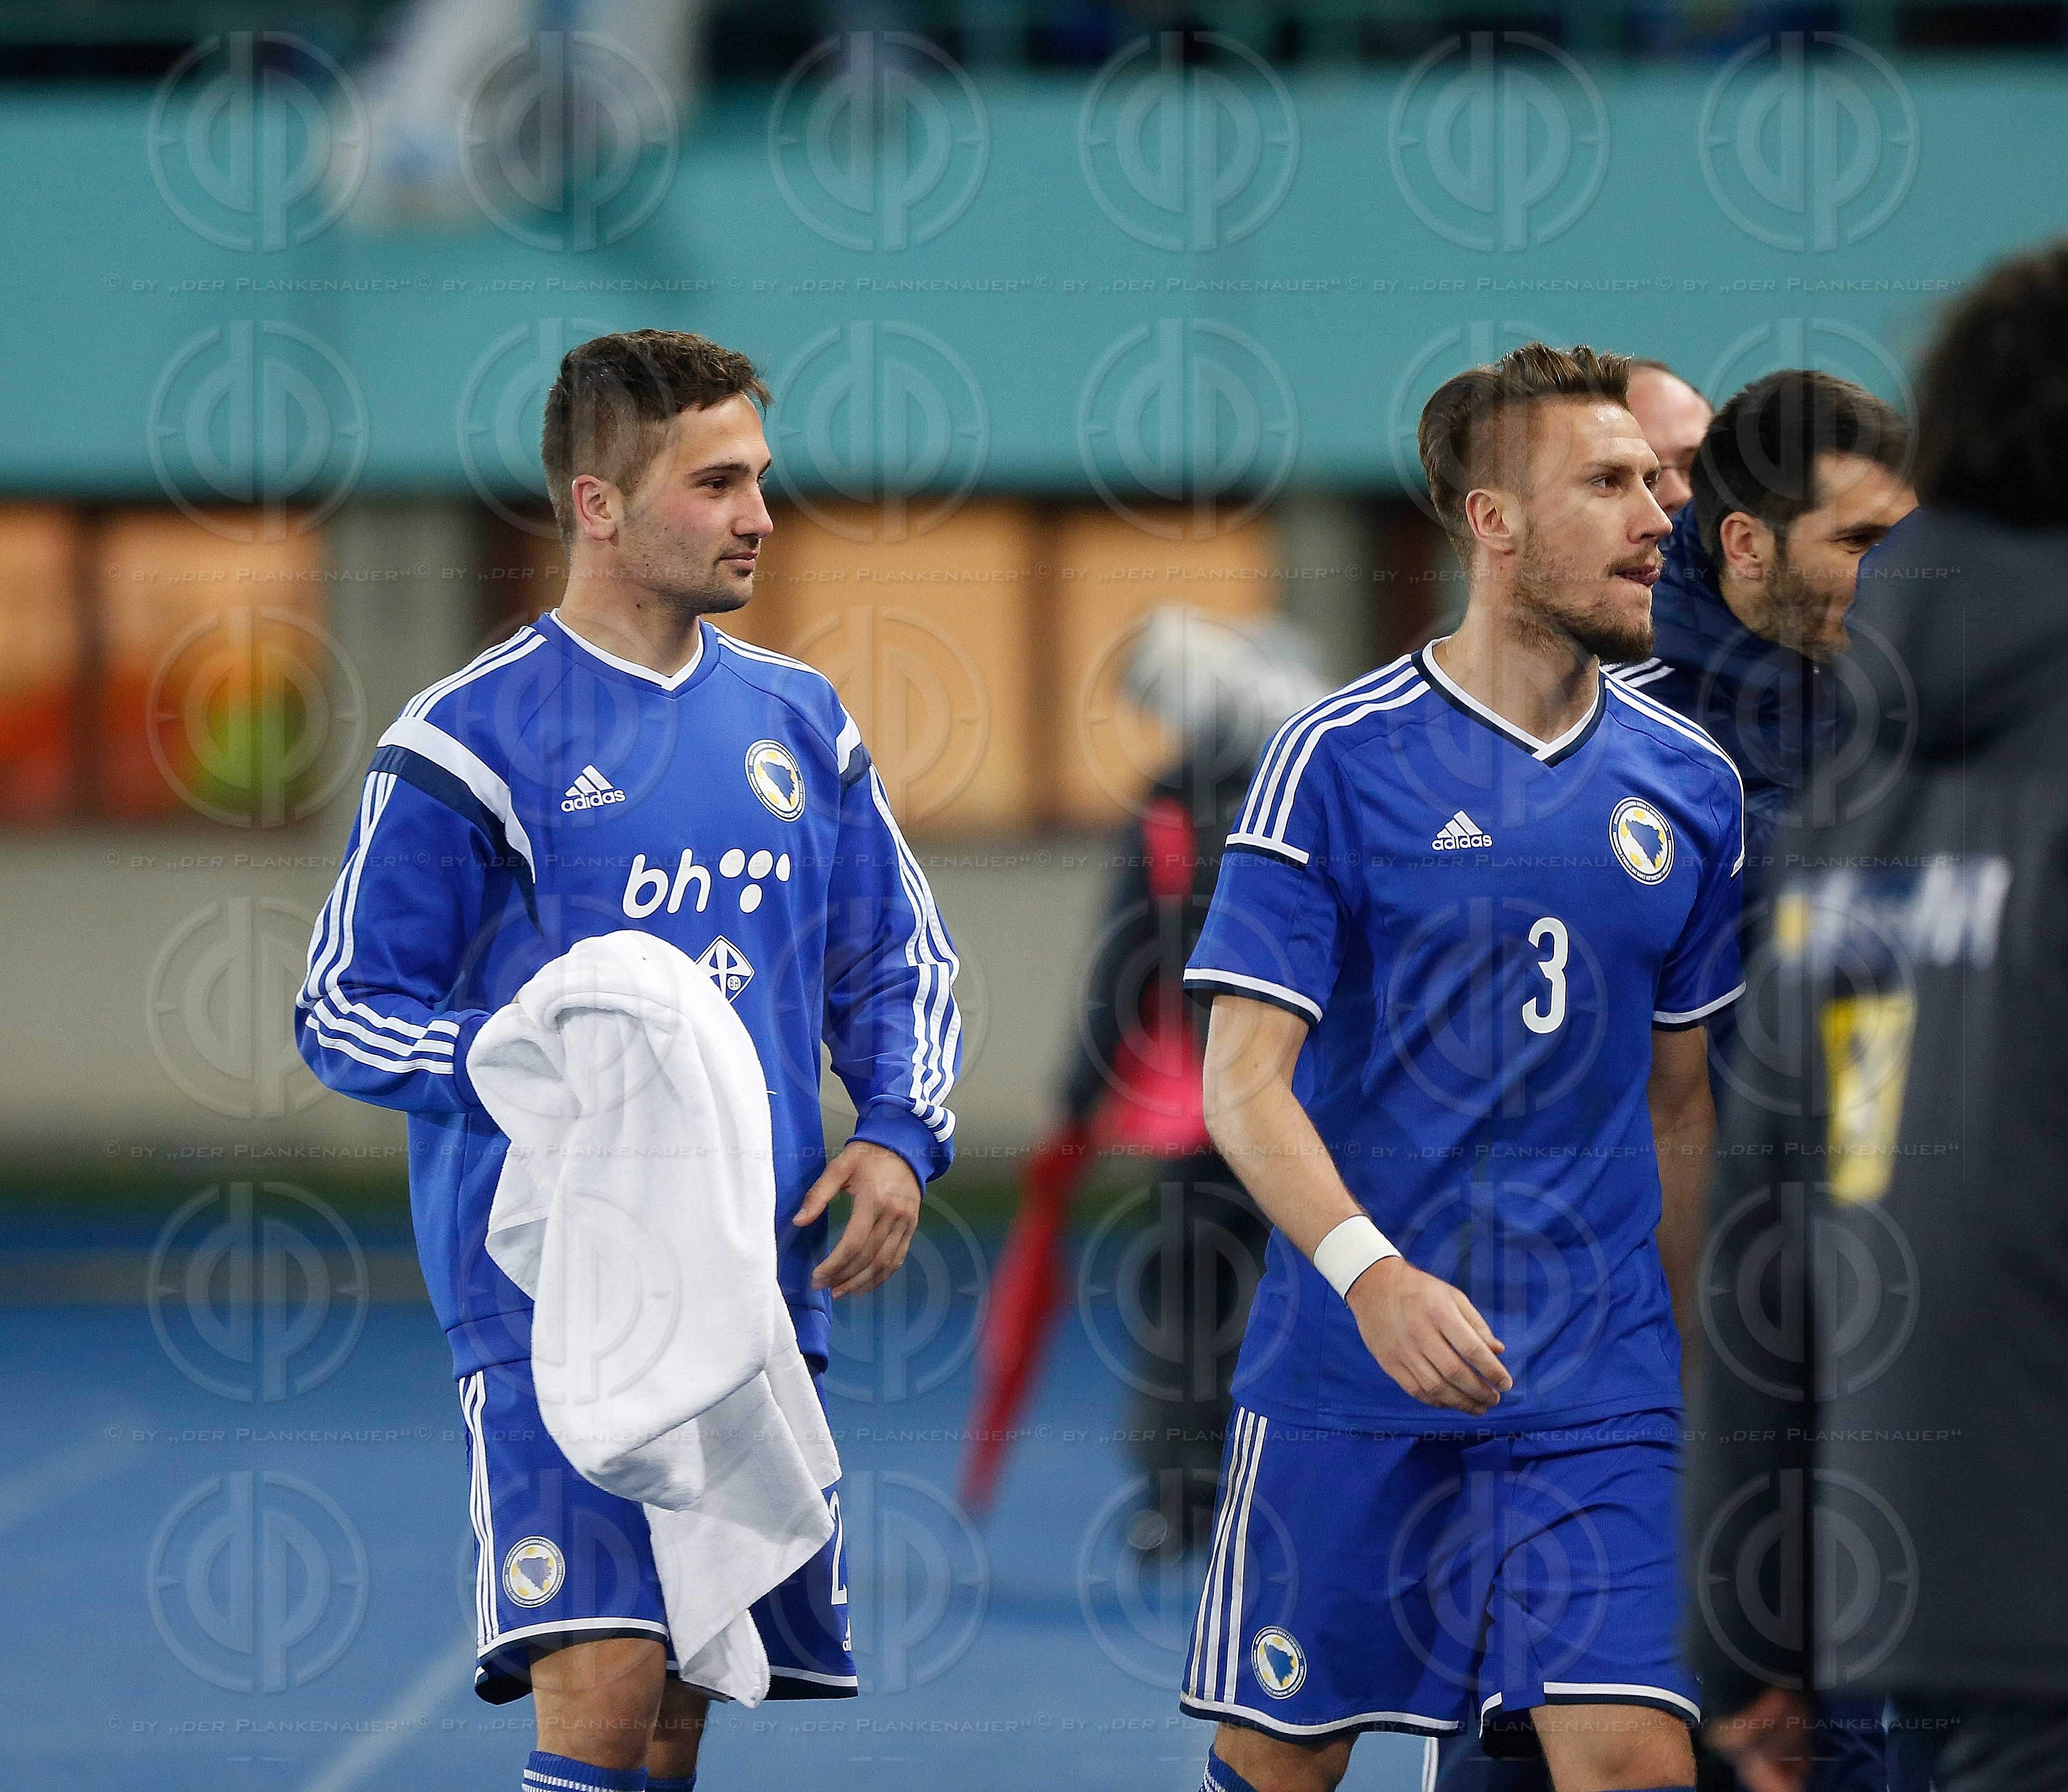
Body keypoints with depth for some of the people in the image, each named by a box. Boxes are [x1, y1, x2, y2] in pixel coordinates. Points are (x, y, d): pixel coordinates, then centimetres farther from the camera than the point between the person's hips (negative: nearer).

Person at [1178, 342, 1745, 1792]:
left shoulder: (1689, 787, 8)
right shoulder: (1341, 758, -5)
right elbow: (1244, 1082, -10)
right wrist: (1372, 1274, -25)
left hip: (1593, 1394, 3)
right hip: (1344, 1381, -3)